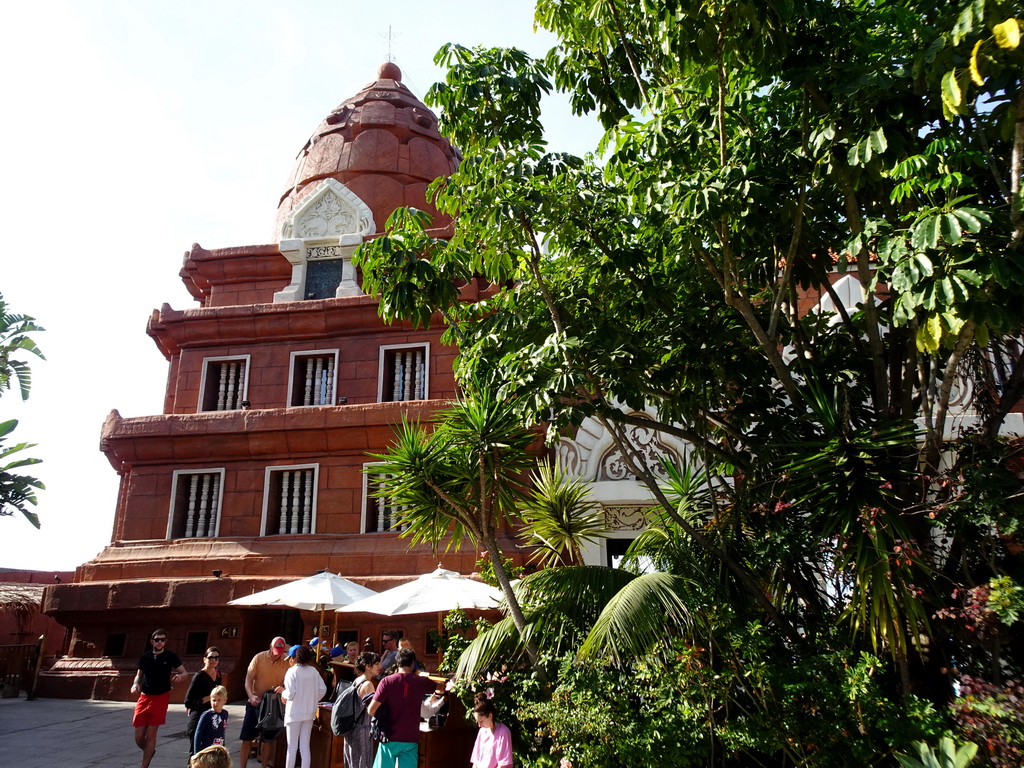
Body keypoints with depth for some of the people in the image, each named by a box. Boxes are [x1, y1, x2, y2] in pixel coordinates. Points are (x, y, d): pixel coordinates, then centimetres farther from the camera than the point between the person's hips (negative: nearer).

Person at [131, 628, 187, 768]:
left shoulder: (170, 657, -2)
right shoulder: (145, 657, 6)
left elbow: (184, 672, 3)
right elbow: (139, 675, 16)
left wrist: (179, 675, -20)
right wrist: (135, 684, -6)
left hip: (161, 697, -3)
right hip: (144, 697, 3)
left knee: (151, 733, -4)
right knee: (139, 736, 3)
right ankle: (150, 751, 34)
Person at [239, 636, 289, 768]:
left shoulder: (286, 662, -6)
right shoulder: (259, 658, -9)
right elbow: (248, 680, -9)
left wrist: (284, 688, -28)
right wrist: (251, 696, -25)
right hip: (255, 703, 0)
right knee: (247, 739, 5)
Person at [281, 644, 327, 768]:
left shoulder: (293, 671, -13)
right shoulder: (314, 671, -1)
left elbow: (290, 694, -17)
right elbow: (323, 689, 0)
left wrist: (283, 694, 4)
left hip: (294, 713, -4)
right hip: (309, 713, 4)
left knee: (292, 747, 7)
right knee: (305, 747, 9)